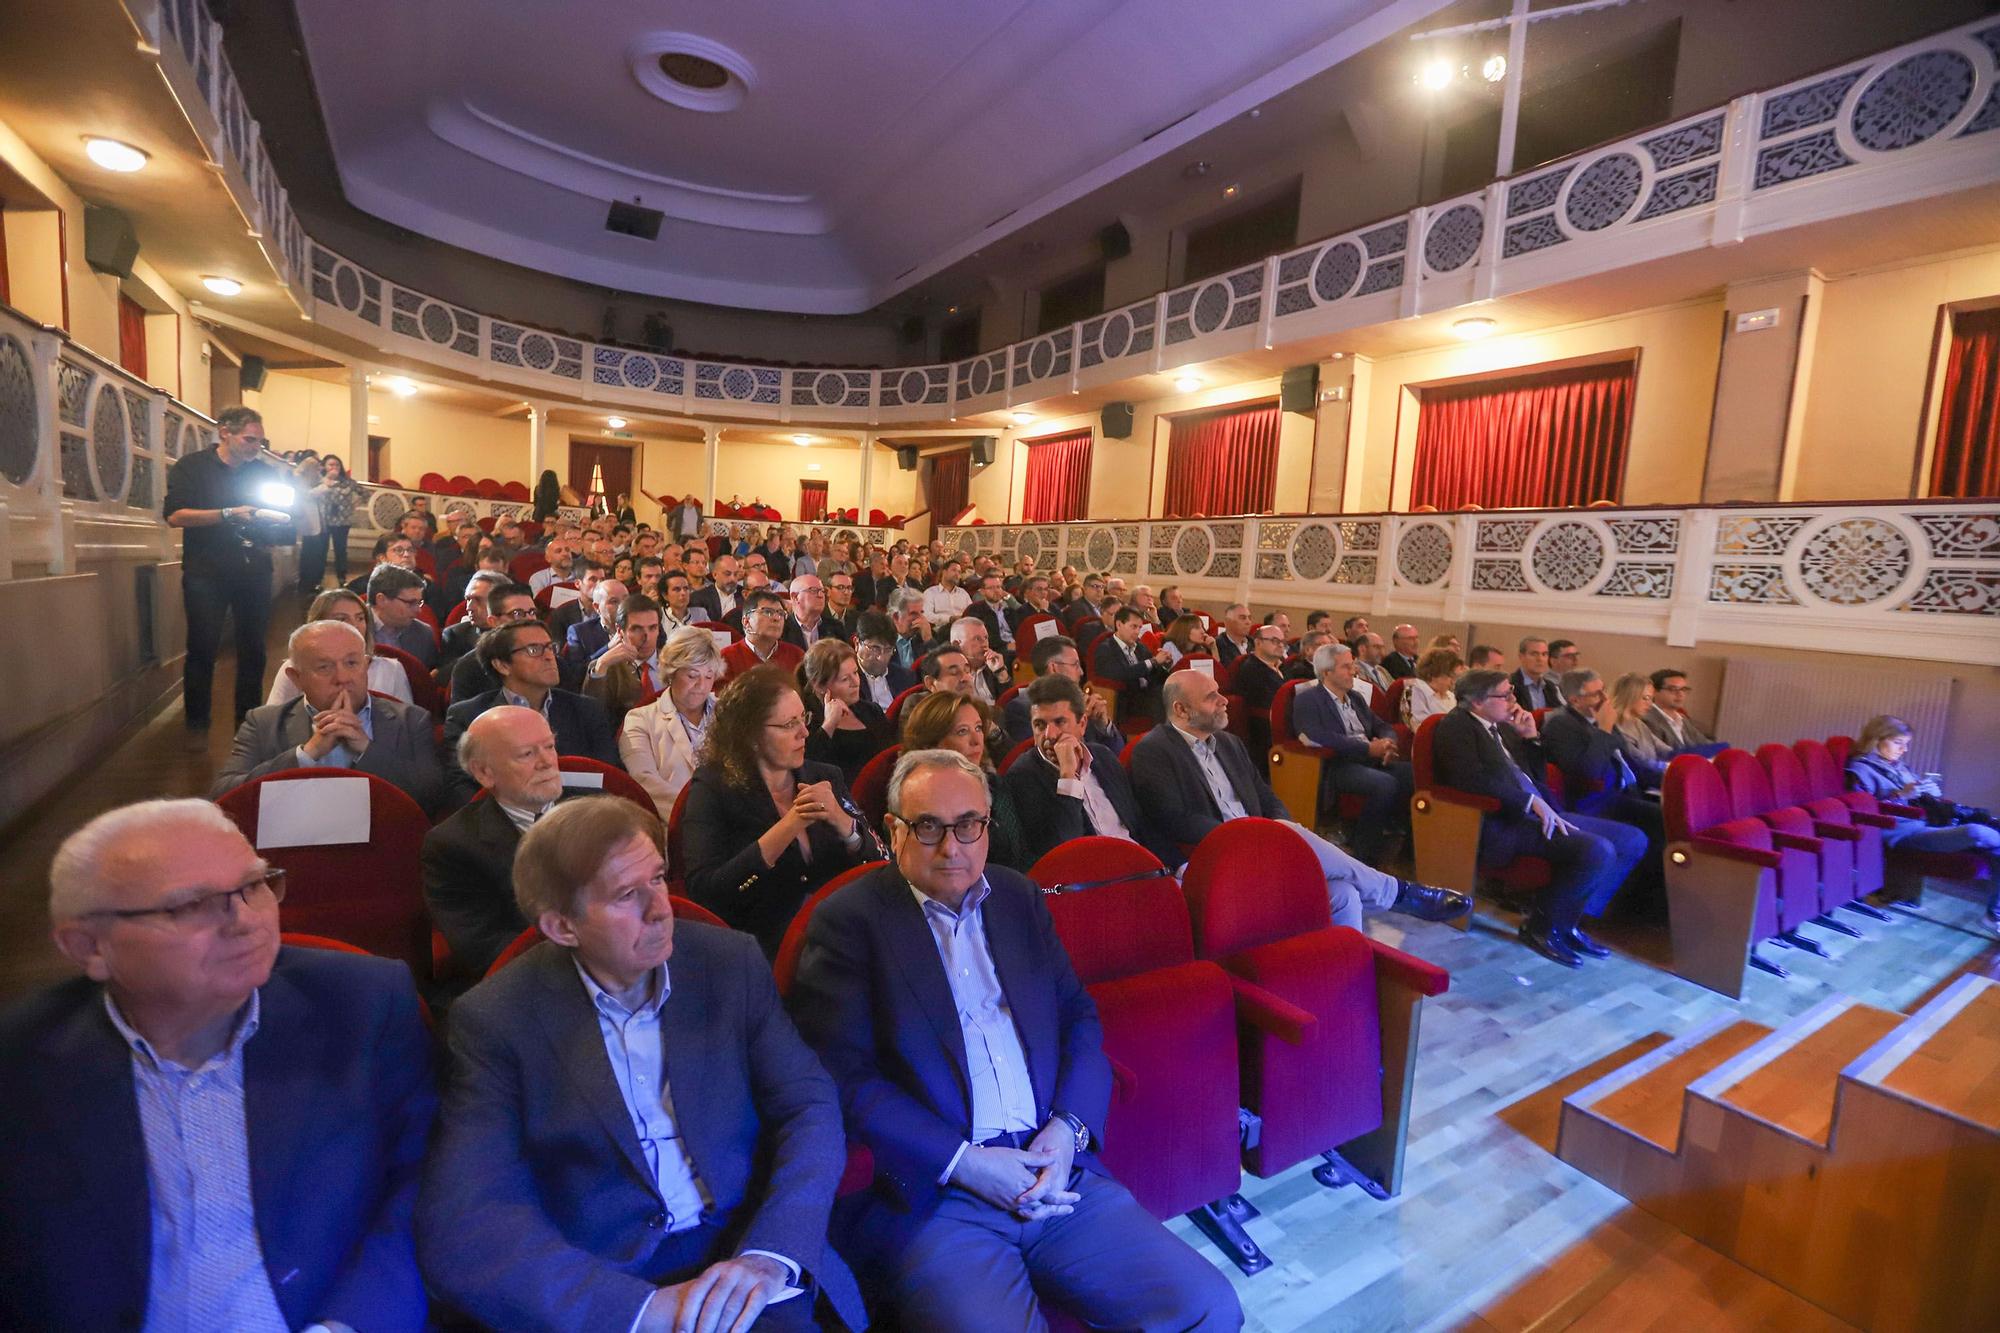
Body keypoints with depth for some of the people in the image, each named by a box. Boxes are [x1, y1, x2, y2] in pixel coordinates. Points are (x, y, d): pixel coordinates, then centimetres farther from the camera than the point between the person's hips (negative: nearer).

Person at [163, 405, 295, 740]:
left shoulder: (265, 472, 10)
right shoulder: (191, 467, 0)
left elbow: (282, 517, 15)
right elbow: (175, 515, -10)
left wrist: (278, 529, -8)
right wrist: (228, 514, -21)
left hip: (254, 571, 3)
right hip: (206, 573, -3)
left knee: (253, 649, 6)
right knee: (203, 649, 0)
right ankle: (196, 724, 11)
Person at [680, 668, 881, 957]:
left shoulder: (825, 777, 10)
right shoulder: (712, 789, -1)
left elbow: (876, 865, 8)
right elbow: (702, 892, -12)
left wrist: (842, 821, -12)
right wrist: (788, 827, -15)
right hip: (764, 952, -3)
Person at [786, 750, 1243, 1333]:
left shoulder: (1021, 898, 11)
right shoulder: (847, 919, -5)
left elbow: (1079, 1016, 12)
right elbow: (842, 1076, -10)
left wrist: (1069, 1126, -5)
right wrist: (962, 1162, -14)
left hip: (1056, 1173, 5)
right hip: (930, 1192, -4)